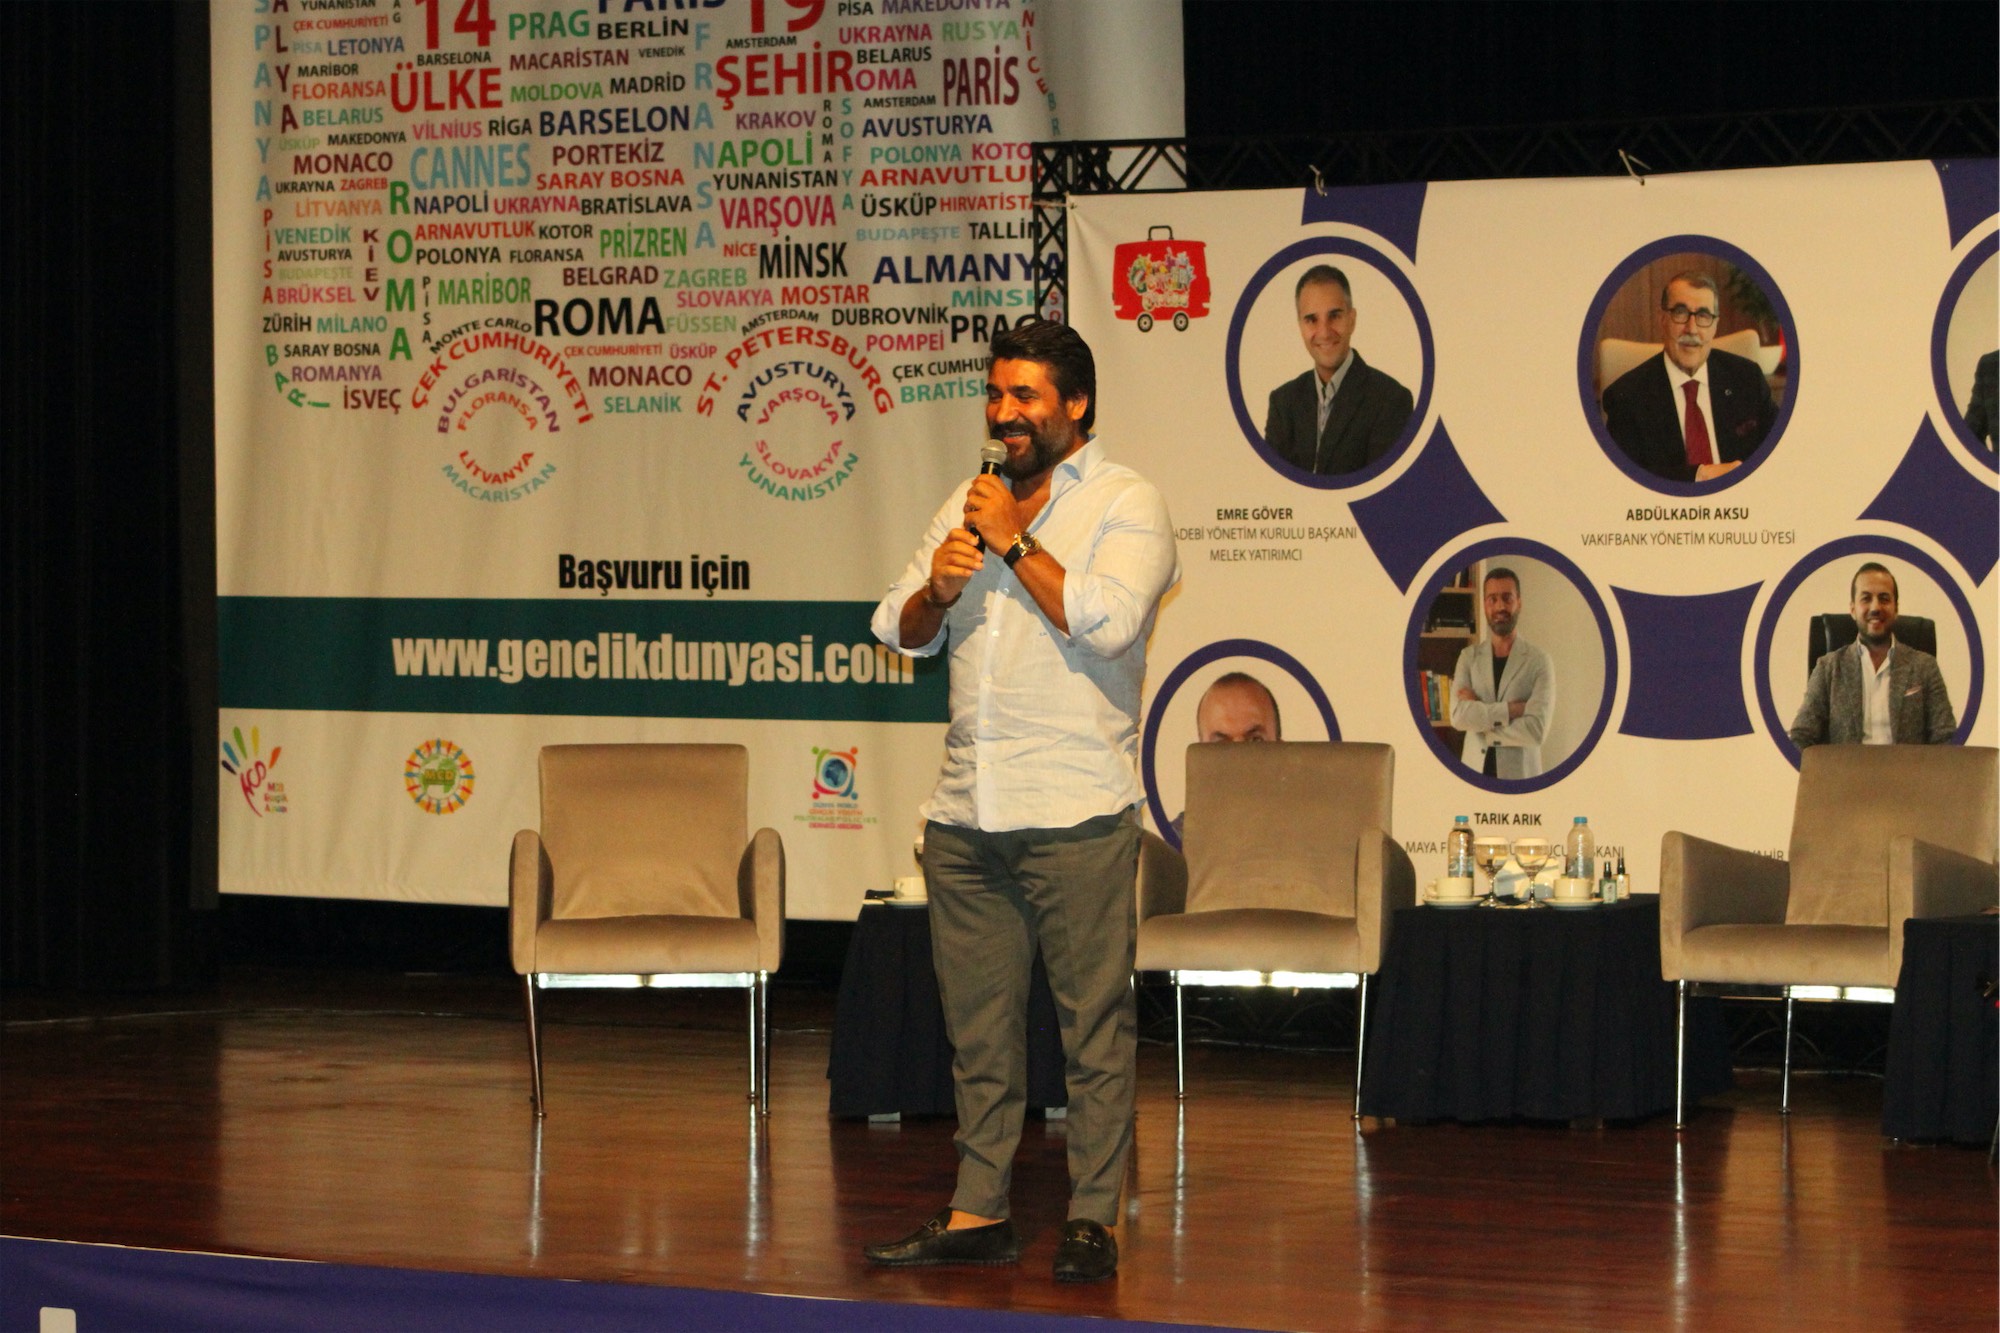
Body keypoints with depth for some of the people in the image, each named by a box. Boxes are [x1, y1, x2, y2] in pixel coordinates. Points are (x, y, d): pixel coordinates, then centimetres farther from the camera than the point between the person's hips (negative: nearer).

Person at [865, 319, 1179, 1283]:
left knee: (1093, 1021, -4)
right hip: (966, 810, 6)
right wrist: (936, 589, -5)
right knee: (977, 1024, 9)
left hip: (1076, 814, -6)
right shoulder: (971, 502, 18)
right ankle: (978, 1213, 14)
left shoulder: (1126, 505, -1)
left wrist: (1016, 542, -12)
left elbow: (1106, 620, -17)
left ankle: (1092, 1220, 0)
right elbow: (898, 630, 16)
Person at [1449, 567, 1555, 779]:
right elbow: (1459, 716, -7)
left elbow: (1537, 730, -12)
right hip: (1475, 772, 2)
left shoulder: (1539, 662, -1)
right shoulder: (1469, 657, 8)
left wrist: (1480, 716, -8)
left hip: (1519, 774, -2)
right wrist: (1512, 709, -14)